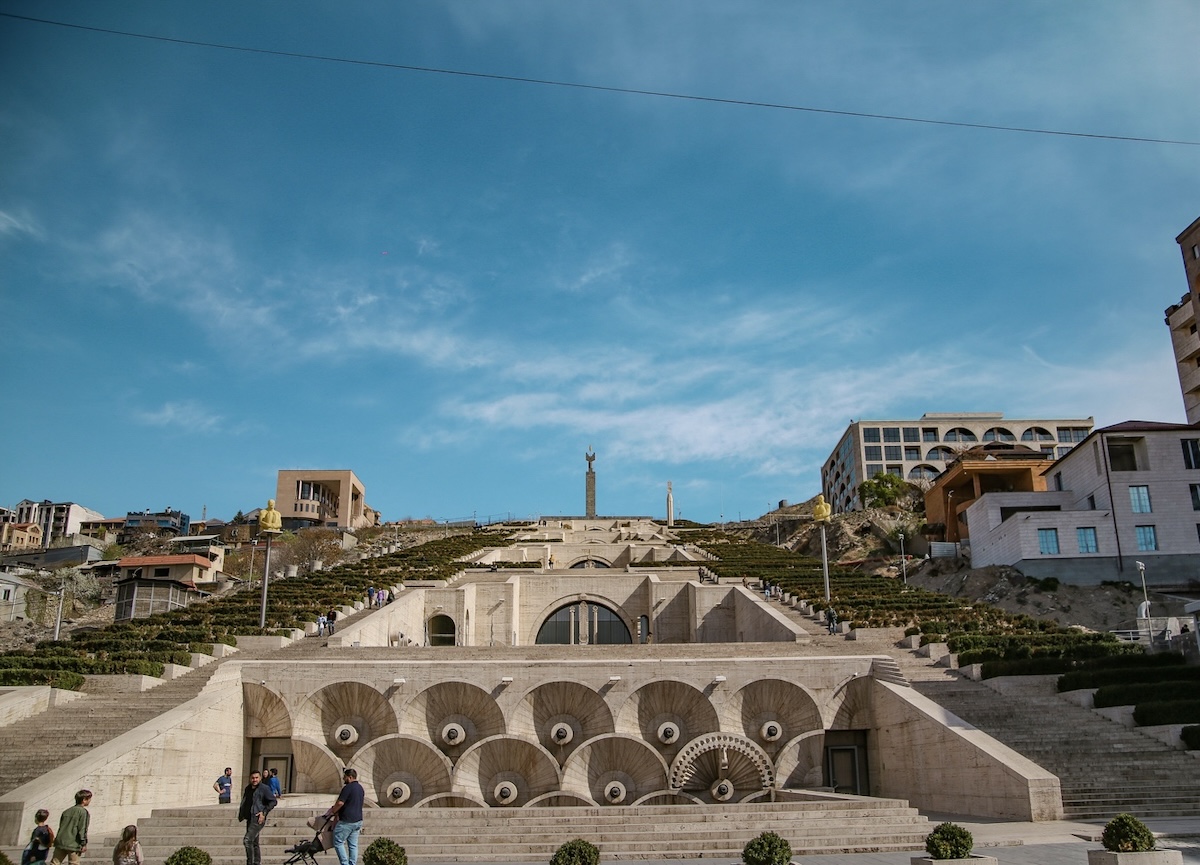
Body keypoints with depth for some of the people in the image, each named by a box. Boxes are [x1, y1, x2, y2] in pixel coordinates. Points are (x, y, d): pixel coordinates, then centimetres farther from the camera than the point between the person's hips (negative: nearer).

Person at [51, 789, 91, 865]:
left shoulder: (67, 811, 15)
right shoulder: (83, 812, -7)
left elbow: (60, 827, 18)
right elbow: (82, 829, -12)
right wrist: (84, 844, -8)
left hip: (61, 842, 6)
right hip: (73, 844, -6)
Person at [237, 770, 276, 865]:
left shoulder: (264, 788, -8)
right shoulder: (248, 788, 14)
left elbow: (273, 801, -8)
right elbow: (244, 803, 26)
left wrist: (264, 812, -16)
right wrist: (241, 814, 14)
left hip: (258, 819, -8)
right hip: (249, 819, 8)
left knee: (247, 840, -17)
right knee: (254, 843, 13)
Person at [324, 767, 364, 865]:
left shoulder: (348, 787, -15)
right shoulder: (360, 787, 14)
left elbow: (340, 803, -21)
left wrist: (332, 812, -4)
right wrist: (336, 810, 23)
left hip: (347, 821, -9)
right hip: (358, 820, 9)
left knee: (338, 842, 1)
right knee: (353, 845, 10)